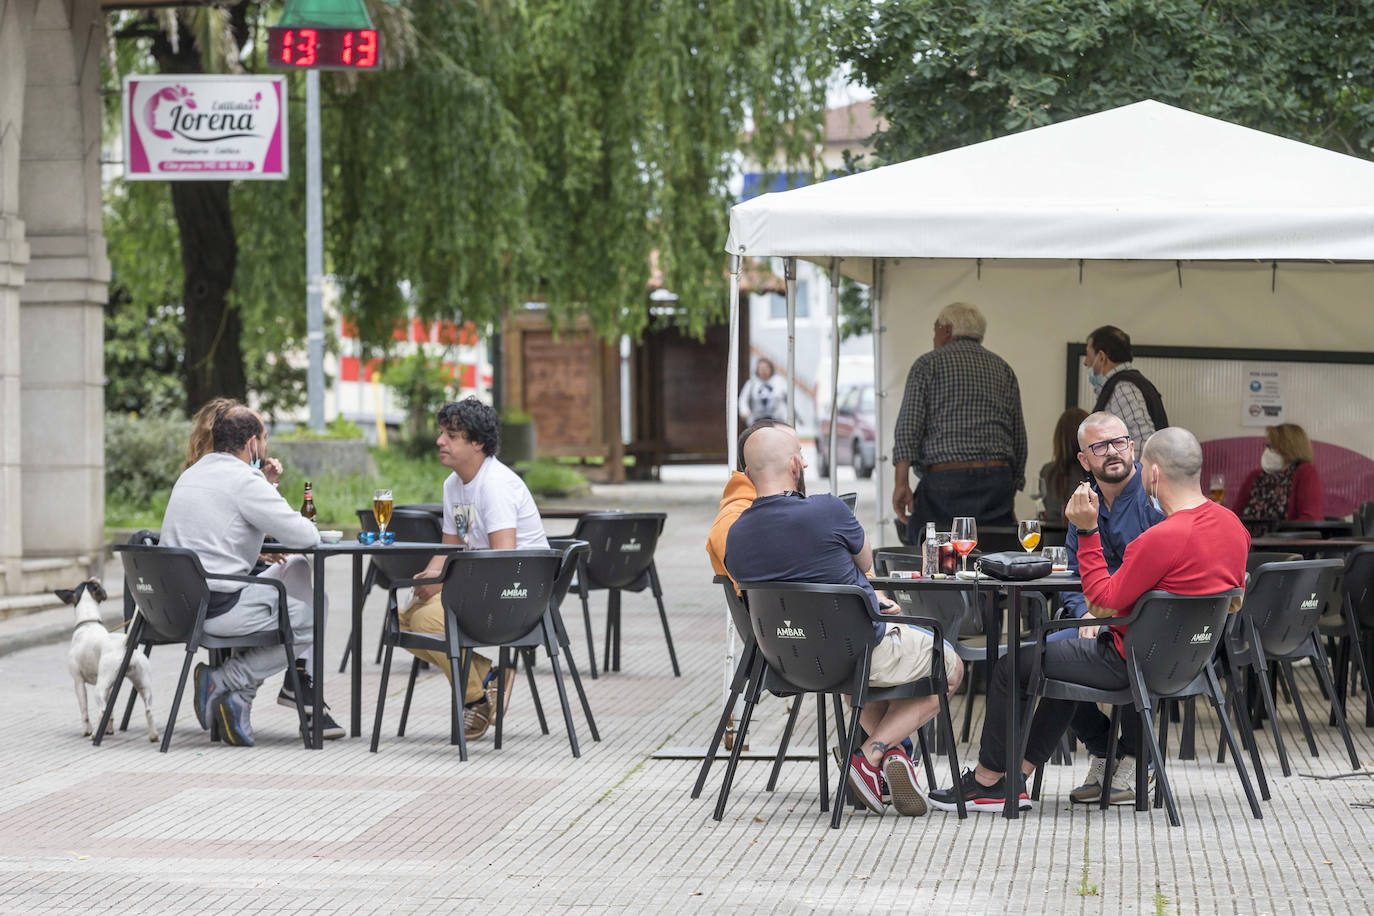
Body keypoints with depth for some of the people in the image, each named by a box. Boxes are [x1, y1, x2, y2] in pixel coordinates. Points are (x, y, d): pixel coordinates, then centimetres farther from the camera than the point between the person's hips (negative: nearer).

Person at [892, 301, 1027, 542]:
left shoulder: (928, 364, 6)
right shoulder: (1003, 369, 18)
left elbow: (908, 425, -7)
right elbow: (1019, 438, 15)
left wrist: (901, 482, -9)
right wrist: (1011, 497, 19)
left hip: (944, 478, -4)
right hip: (997, 480, 4)